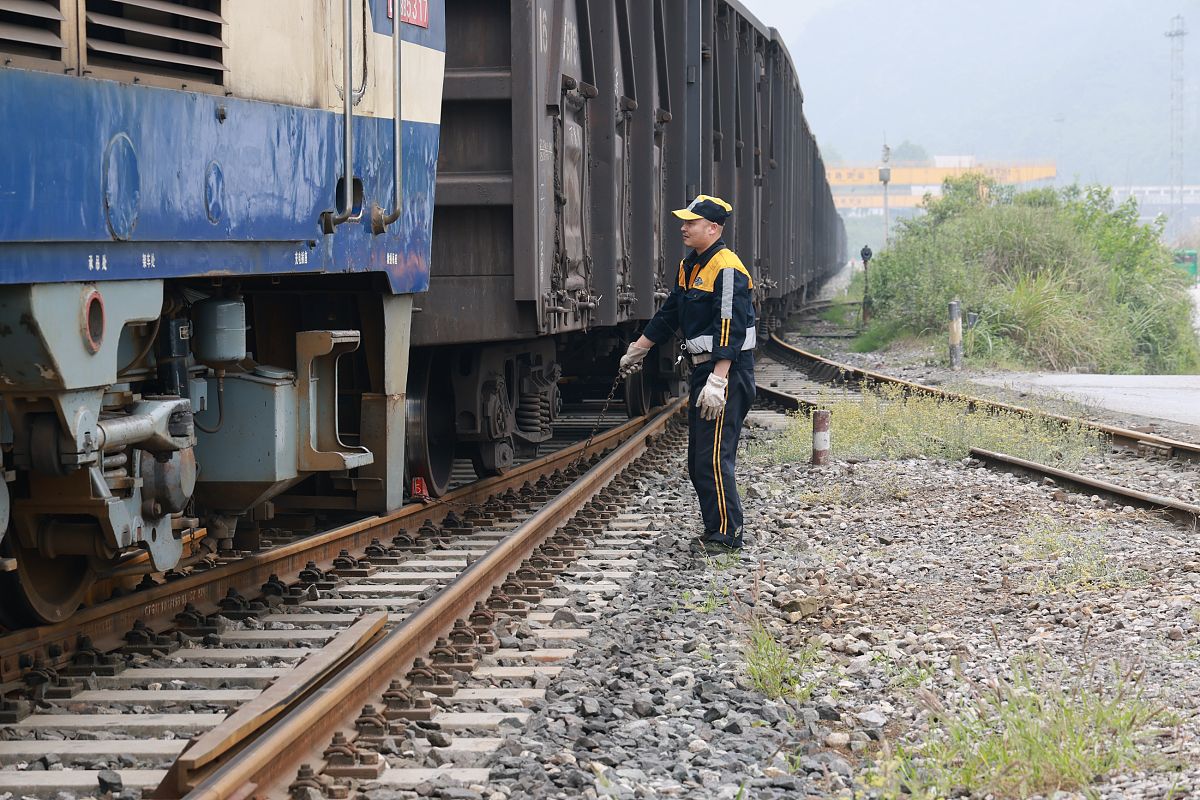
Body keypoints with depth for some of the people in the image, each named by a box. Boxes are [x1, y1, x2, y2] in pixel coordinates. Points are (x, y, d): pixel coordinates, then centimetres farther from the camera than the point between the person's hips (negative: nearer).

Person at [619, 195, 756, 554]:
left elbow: (729, 330, -24)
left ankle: (725, 534, -5)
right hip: (703, 369, 10)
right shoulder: (689, 267, 14)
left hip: (729, 372, -10)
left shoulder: (726, 269, -17)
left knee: (714, 456, -10)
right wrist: (636, 350, 30)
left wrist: (717, 382, -30)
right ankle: (714, 530, 19)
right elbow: (668, 315, 25)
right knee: (698, 459, 12)